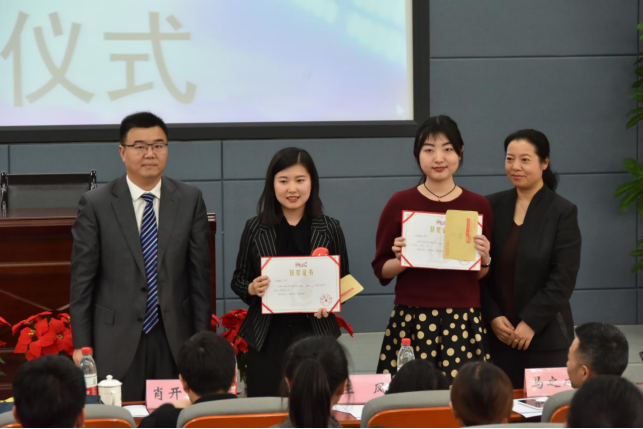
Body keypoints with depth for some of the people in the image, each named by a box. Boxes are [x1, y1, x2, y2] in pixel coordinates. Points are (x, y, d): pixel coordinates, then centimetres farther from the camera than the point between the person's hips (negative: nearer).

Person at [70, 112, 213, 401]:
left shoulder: (190, 200, 5)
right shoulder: (96, 204, -1)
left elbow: (200, 275, 6)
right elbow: (82, 279, 0)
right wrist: (81, 345, -3)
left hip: (174, 338, 2)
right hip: (116, 341, -2)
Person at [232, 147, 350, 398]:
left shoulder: (330, 229, 7)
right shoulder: (255, 229, 7)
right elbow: (238, 280, 12)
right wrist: (252, 289, -10)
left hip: (315, 332, 0)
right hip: (267, 335, 0)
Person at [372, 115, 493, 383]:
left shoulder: (479, 206, 9)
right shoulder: (400, 204, 5)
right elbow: (381, 271, 10)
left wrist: (484, 260, -3)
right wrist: (401, 260, -9)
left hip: (464, 322, 1)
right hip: (411, 320, -1)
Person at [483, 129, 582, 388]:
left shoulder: (563, 212, -2)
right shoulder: (493, 207, 8)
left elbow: (563, 278, -7)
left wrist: (531, 323, -12)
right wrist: (493, 317, -4)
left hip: (545, 337, -3)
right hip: (498, 335, 3)